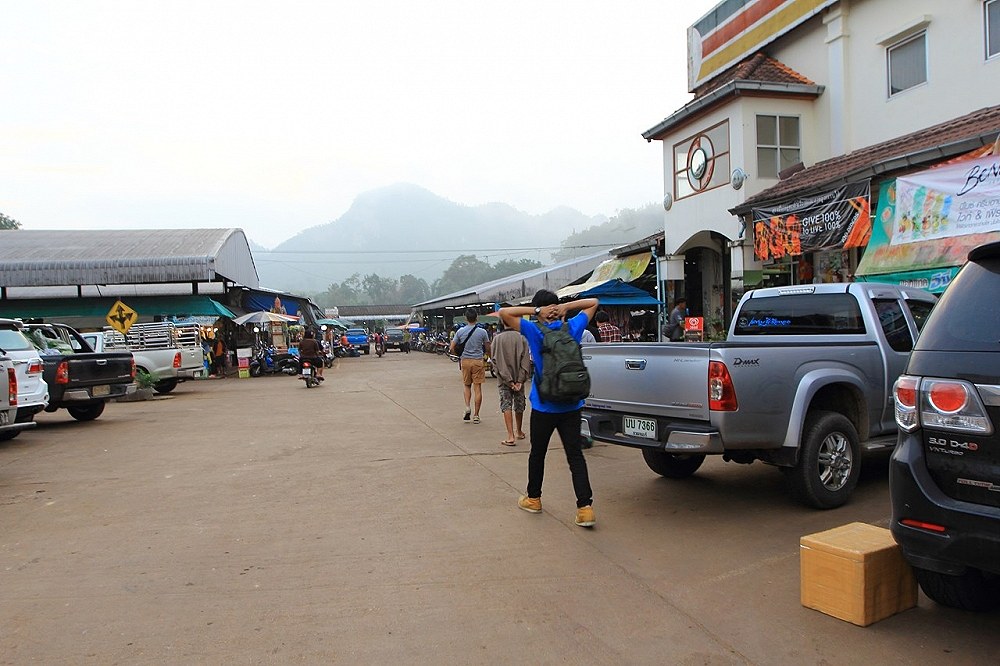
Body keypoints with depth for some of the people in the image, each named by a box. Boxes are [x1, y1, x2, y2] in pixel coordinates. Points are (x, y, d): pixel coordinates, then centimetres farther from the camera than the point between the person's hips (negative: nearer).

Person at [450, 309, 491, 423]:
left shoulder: (460, 331, -2)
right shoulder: (482, 332, -6)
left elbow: (451, 348, -1)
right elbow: (488, 349, 3)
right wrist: (484, 354, 24)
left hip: (465, 361, 1)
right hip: (478, 361, -1)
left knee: (467, 385, 18)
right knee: (477, 387, 3)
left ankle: (467, 407, -1)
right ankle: (476, 415, 5)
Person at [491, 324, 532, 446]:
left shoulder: (497, 339, -3)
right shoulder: (521, 337, -2)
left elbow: (496, 361, -8)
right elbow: (526, 359, -7)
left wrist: (508, 380, -10)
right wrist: (520, 380, -8)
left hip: (504, 379, -2)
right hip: (519, 378, 2)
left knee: (506, 405, 0)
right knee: (519, 405, 15)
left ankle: (511, 436, -10)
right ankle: (519, 432, 32)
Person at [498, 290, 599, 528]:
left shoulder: (534, 331, -9)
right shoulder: (572, 328, 0)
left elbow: (503, 313, -10)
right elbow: (593, 302, 13)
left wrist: (535, 310, -11)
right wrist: (566, 307, -1)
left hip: (544, 406, -2)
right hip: (572, 405, 2)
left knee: (538, 454, 15)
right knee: (575, 455, 4)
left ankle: (533, 498, 30)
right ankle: (585, 507, -4)